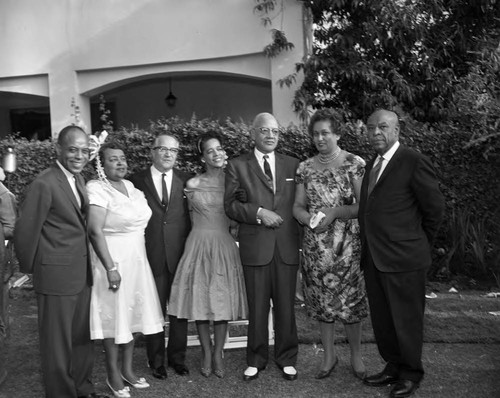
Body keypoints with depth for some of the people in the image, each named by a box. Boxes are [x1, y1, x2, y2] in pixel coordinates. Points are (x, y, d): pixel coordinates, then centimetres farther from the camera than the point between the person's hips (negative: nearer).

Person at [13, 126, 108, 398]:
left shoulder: (78, 179, 9)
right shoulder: (44, 184, -18)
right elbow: (25, 231, -14)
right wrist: (29, 268, -1)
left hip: (83, 272, 8)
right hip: (56, 276, -8)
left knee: (83, 336, 19)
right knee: (57, 341, 8)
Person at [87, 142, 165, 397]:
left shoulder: (130, 186, 8)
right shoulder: (97, 189, -14)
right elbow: (95, 231, -22)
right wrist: (110, 268, -25)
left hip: (136, 259, 7)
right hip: (112, 260, -7)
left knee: (132, 312, 14)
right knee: (113, 316, 4)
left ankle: (127, 369, 30)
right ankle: (113, 375, 22)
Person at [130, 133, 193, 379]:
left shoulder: (187, 180, 5)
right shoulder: (137, 181, 1)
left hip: (180, 256, 1)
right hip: (151, 256, -1)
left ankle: (178, 358, 28)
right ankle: (156, 361, 25)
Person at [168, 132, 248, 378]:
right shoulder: (192, 185, 1)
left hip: (225, 247, 1)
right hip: (199, 245, 0)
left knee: (223, 300, 3)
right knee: (200, 300, 3)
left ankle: (218, 354, 17)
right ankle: (206, 353, 20)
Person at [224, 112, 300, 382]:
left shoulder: (293, 165, 11)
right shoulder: (237, 166, 3)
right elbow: (230, 205, -2)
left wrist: (302, 238, 3)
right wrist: (258, 212, -15)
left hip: (287, 246, 2)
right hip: (255, 247, -1)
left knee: (286, 306, 9)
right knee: (257, 308, 8)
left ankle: (286, 358, 26)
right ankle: (256, 360, 25)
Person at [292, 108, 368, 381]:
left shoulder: (354, 163, -4)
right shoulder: (306, 167, 7)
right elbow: (298, 206, 9)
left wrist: (335, 211, -18)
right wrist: (310, 218, -11)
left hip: (347, 243, -3)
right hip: (315, 244, 3)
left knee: (350, 297, 2)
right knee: (322, 299, 9)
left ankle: (356, 355, 22)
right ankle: (329, 355, 25)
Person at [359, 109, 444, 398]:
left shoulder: (414, 162, -11)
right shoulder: (372, 165, 13)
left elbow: (435, 208, -6)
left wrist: (420, 243, 4)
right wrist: (368, 249, 13)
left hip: (403, 258, -7)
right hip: (373, 258, 8)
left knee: (406, 319, 7)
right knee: (382, 319, 17)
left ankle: (411, 373, 25)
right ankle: (393, 366, 34)